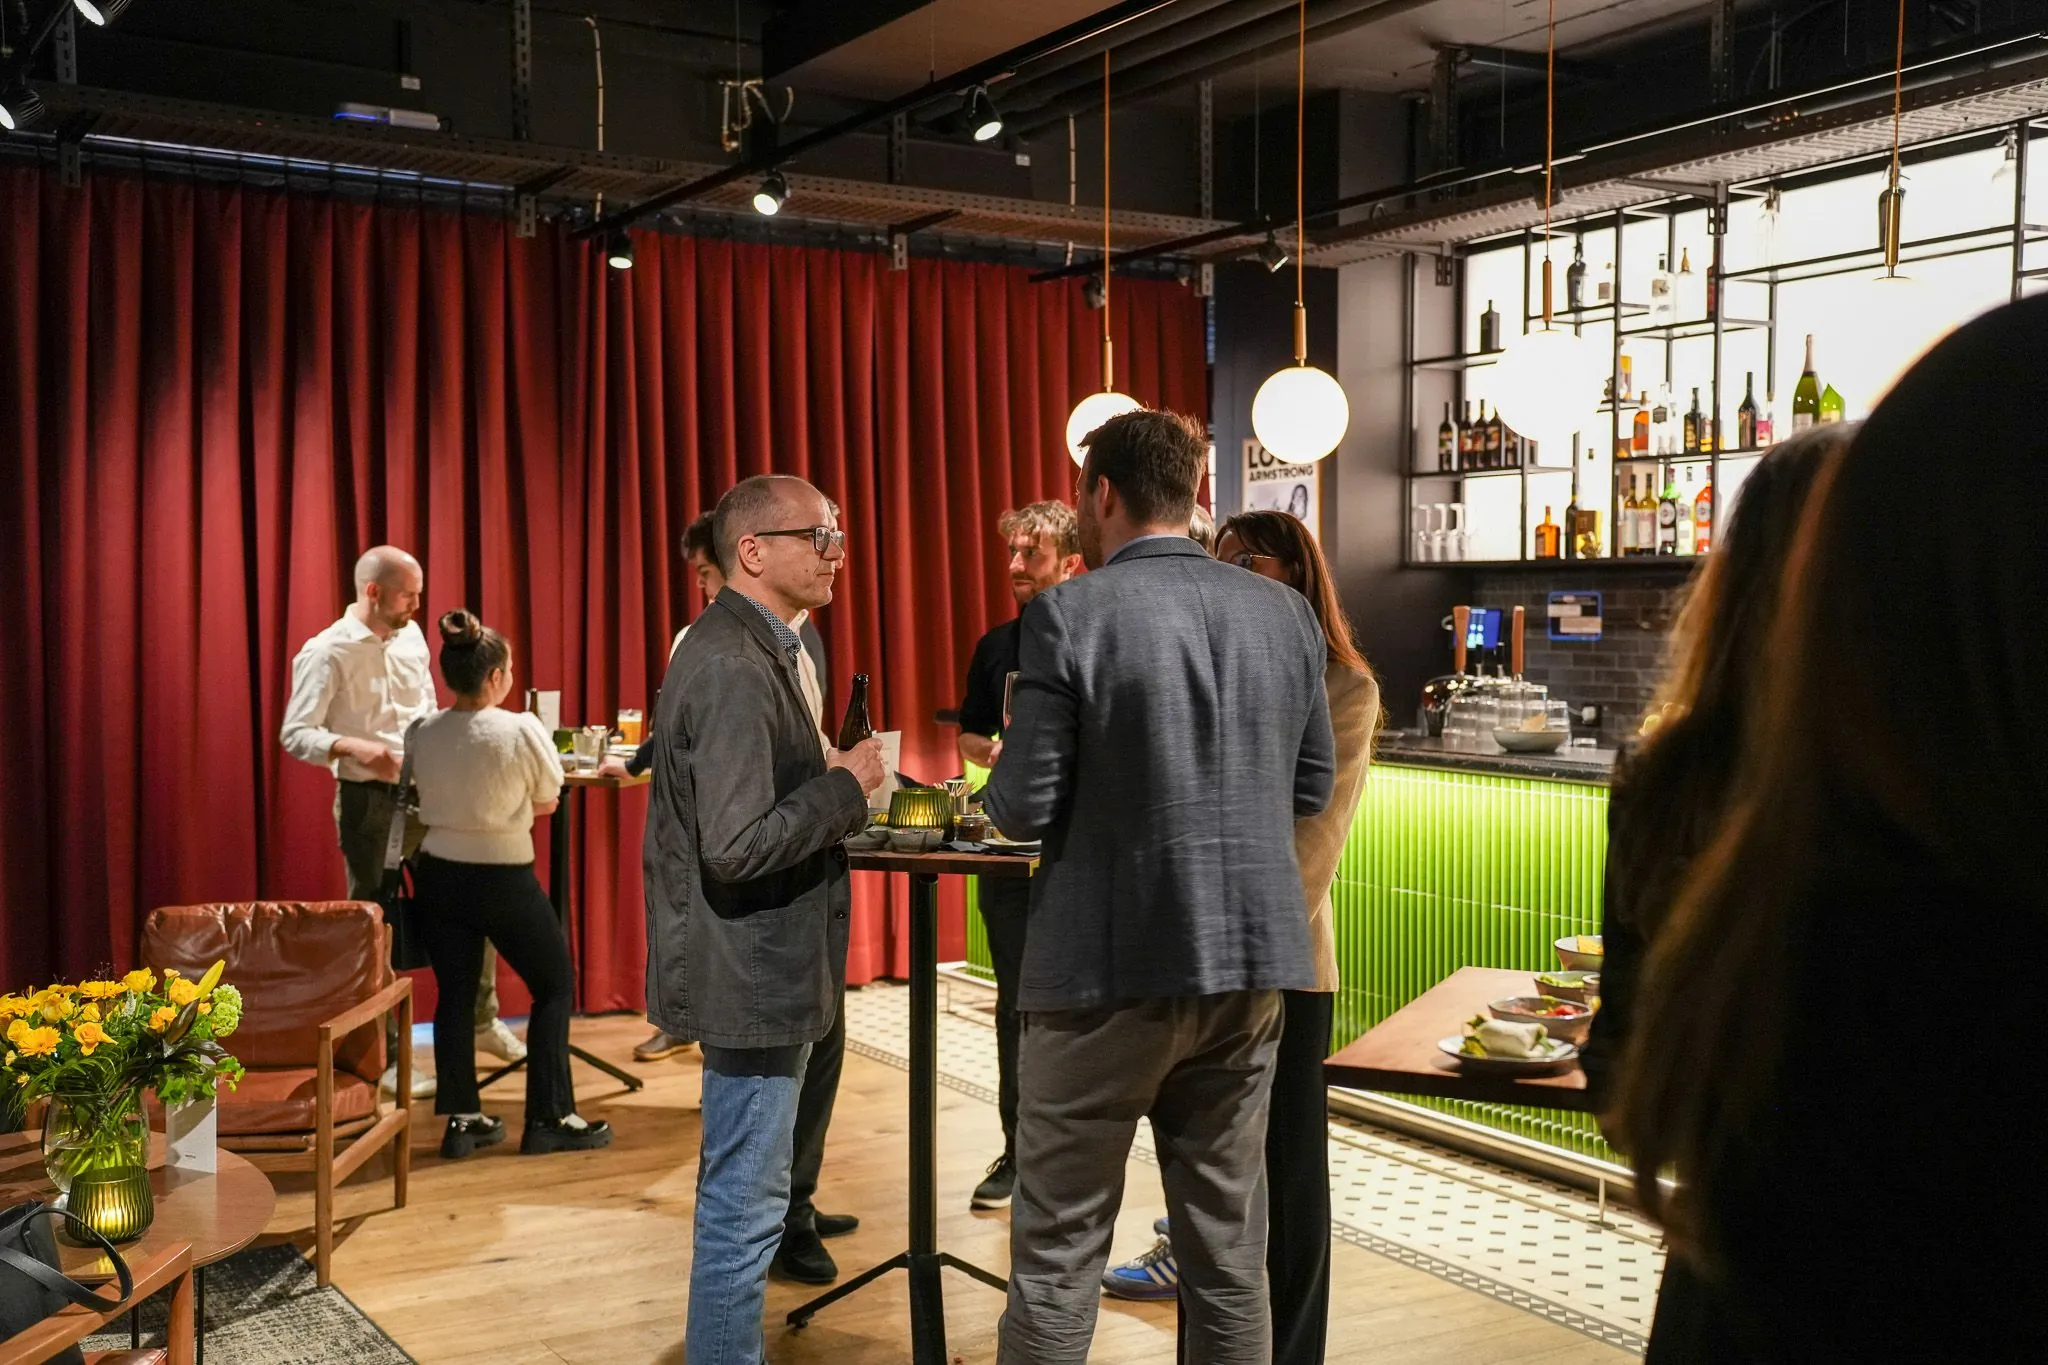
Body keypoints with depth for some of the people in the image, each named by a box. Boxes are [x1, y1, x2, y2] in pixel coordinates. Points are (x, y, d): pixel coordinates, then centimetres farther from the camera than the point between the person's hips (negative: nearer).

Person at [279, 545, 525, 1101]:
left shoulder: (411, 636, 7)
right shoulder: (326, 652, -12)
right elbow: (295, 735, -15)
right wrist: (354, 747, -31)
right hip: (369, 802, -6)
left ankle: (482, 1020, 26)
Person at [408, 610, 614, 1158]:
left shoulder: (420, 733, -5)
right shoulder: (522, 729, -17)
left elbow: (430, 796, 8)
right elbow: (547, 801, -4)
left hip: (439, 876, 4)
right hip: (504, 880, -4)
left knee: (454, 993, 16)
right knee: (555, 985, 12)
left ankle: (462, 1120, 20)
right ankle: (549, 1119, 12)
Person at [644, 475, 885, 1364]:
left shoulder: (748, 647, 11)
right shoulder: (737, 668, -22)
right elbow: (737, 848, -27)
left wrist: (833, 782, 8)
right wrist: (846, 790, -17)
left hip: (760, 961, 11)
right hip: (751, 970, -11)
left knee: (744, 1190, 21)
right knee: (744, 1201, 1)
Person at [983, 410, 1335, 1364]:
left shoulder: (1068, 614, -11)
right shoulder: (1285, 612, 4)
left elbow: (1023, 809, -12)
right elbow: (1312, 788, 10)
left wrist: (1000, 779, 9)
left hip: (1112, 966, -5)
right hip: (1251, 959, 5)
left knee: (1057, 1250, 7)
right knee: (1230, 1246, 14)